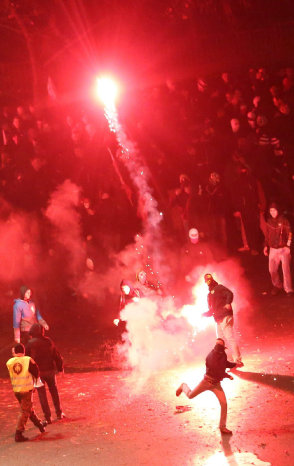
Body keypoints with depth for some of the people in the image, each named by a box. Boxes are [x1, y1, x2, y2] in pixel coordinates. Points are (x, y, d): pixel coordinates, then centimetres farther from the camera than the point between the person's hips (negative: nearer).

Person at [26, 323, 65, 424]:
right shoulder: (48, 341, 0)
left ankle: (48, 418, 4)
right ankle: (59, 413, 26)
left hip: (38, 372, -3)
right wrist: (60, 368, 17)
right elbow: (57, 356, 6)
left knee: (42, 394, 4)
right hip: (50, 370, 3)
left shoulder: (30, 343, -11)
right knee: (54, 391, 21)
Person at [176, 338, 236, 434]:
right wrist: (228, 376, -19)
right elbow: (218, 371, -28)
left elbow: (226, 364, 16)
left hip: (216, 384, 5)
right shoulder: (211, 357, -26)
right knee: (190, 395, 12)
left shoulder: (223, 355, -5)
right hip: (207, 382, -4)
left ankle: (223, 427, 6)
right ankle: (183, 386, 49)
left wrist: (235, 364, 2)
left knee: (224, 404, -7)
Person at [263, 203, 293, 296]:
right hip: (273, 249, 5)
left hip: (284, 249, -5)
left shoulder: (283, 220, -9)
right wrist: (266, 246, 13)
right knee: (272, 269, 8)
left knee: (286, 269, -11)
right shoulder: (268, 222, 6)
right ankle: (277, 286, 30)